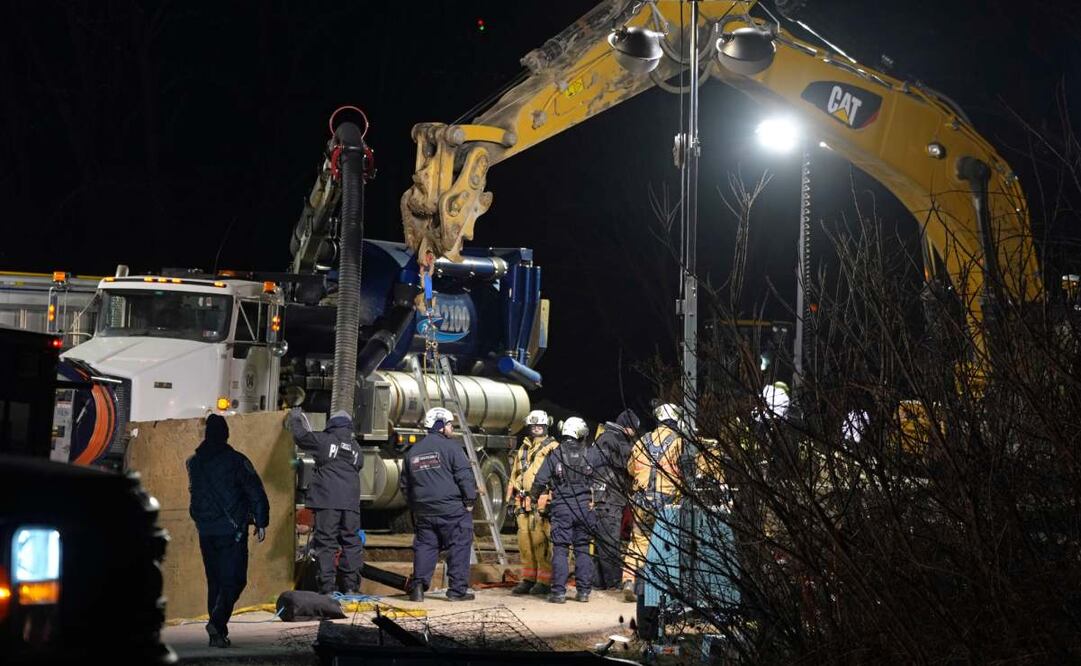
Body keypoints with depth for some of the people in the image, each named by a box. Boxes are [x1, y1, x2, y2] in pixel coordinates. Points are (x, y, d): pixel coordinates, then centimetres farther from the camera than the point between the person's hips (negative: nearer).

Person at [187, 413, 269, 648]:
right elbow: (256, 493, -8)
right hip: (231, 530, -5)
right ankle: (217, 621, -24)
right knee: (234, 580, -3)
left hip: (205, 531, 5)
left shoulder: (193, 462, 7)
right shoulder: (236, 460, -8)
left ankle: (218, 633, 11)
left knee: (215, 581, 13)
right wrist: (261, 522, -1)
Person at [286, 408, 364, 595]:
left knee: (325, 541, -1)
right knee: (351, 541, 9)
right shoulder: (356, 448, 17)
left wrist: (295, 418, 23)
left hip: (327, 499, -4)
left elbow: (300, 435, 4)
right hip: (351, 501, 4)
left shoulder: (324, 440, 2)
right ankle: (351, 585, 7)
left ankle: (327, 586, -6)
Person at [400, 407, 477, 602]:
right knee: (459, 547, 2)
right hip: (452, 509, -5)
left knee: (424, 546, 11)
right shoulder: (450, 447, -6)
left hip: (423, 511, 5)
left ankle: (418, 585, 0)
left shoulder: (413, 451, 14)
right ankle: (457, 590, 0)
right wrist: (470, 500, -3)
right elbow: (465, 476, -12)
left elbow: (405, 485, 19)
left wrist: (414, 506, 25)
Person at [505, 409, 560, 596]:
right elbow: (514, 476, 26)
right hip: (523, 502, 7)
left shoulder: (553, 448, 0)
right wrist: (511, 499, 20)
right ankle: (528, 579, 14)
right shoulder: (523, 450, 21)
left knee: (541, 541, -9)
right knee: (525, 541, 6)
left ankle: (545, 581, -4)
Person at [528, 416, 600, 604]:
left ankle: (559, 591, -5)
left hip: (562, 507, -2)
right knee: (583, 549, 9)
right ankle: (584, 590, 9)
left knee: (560, 549, 0)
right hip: (584, 506, 2)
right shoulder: (589, 454, 0)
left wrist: (533, 498, 13)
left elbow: (540, 481, -3)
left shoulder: (554, 455, -3)